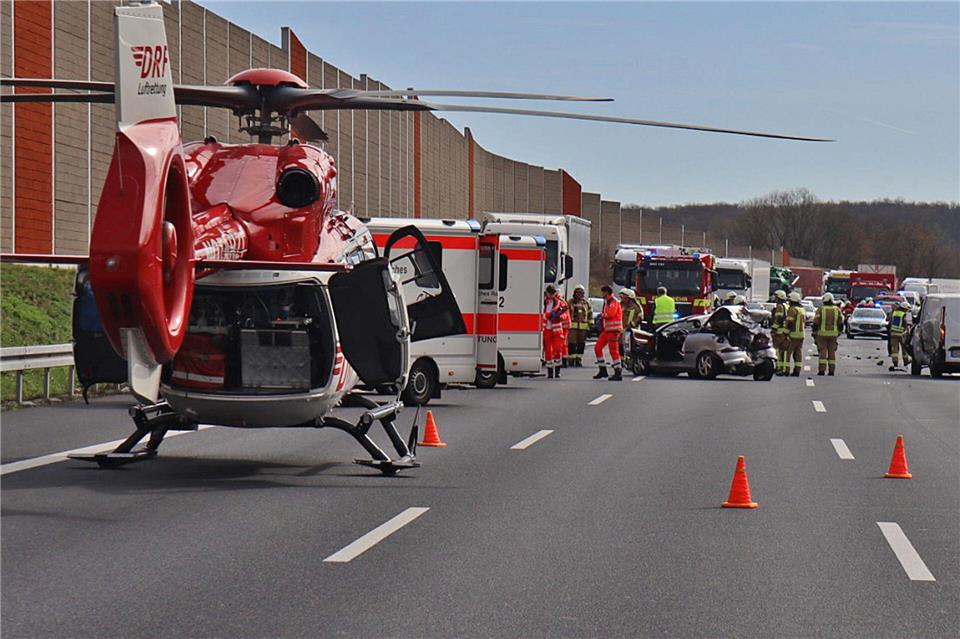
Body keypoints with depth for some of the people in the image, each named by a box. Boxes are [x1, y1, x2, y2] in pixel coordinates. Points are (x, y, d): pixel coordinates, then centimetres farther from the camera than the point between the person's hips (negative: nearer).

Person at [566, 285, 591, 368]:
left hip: (583, 326, 3)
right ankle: (571, 360, -4)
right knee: (572, 343, -8)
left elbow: (590, 314, 15)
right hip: (572, 326, -3)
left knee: (581, 344, 4)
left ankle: (579, 360, 11)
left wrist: (591, 325, 9)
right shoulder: (570, 302, 4)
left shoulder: (586, 303, 12)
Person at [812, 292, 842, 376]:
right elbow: (841, 324, 5)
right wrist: (838, 332, 18)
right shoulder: (837, 310, 3)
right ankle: (832, 371, 6)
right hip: (833, 334, 3)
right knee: (832, 352, 8)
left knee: (822, 352, 0)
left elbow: (815, 323, -9)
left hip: (822, 334, -3)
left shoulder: (820, 310, -7)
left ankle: (821, 370, -6)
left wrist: (814, 334, 1)